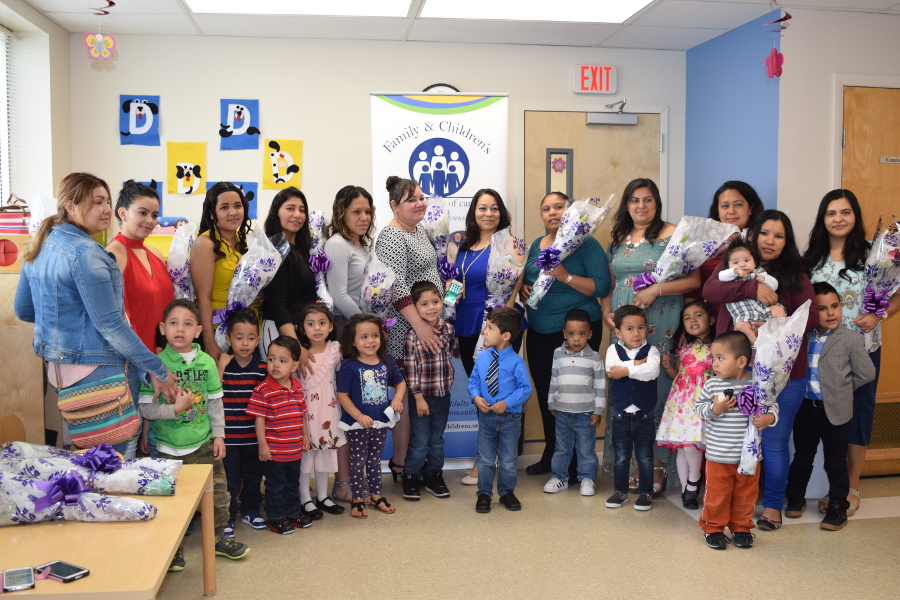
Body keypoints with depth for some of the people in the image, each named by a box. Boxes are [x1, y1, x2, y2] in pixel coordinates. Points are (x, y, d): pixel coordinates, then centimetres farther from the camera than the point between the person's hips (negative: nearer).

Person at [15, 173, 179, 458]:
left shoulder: (39, 246, 8)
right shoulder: (85, 252, -19)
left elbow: (23, 310, 16)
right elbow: (110, 324, -21)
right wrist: (157, 370, -16)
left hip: (57, 366, 9)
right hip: (98, 369, -9)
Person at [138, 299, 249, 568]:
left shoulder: (207, 362, -1)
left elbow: (215, 402, 5)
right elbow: (145, 408, -12)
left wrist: (219, 435, 3)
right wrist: (176, 408, -22)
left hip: (204, 444, 3)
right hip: (170, 447, -3)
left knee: (218, 494, 10)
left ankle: (217, 538, 33)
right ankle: (173, 550, 28)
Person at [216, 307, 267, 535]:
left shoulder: (263, 367, -2)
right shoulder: (223, 365, -7)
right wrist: (221, 368, -23)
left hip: (254, 435, 3)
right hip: (229, 435, -2)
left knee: (254, 476, 17)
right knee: (230, 480, 5)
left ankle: (251, 511, 35)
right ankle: (227, 517, 20)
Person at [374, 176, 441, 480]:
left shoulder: (419, 229, 14)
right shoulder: (392, 237, -15)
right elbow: (396, 287, -23)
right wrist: (419, 325, -26)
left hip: (427, 324, 9)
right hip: (406, 330, -9)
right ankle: (401, 461, 10)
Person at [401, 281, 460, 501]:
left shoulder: (448, 329, -1)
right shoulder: (412, 336, -16)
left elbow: (456, 352, 19)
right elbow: (410, 370, -14)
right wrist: (419, 398, -14)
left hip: (443, 394, 5)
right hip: (422, 396, -4)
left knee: (437, 439, 17)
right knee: (420, 440, 4)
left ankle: (434, 476, 31)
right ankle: (411, 477, 22)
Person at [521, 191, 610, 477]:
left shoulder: (586, 244, -7)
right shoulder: (536, 245, 13)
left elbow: (602, 287, -14)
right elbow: (527, 279, 23)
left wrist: (566, 276, -24)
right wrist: (523, 288, 1)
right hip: (539, 332, 7)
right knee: (545, 393, 12)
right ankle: (551, 455, 26)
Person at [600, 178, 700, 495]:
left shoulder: (672, 235, -1)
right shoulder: (618, 240, 16)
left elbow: (696, 278, -8)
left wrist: (656, 290, -16)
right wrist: (607, 311, 5)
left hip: (660, 328, -5)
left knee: (656, 391, -3)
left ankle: (657, 468, 7)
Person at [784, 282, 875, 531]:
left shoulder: (851, 339, -8)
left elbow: (866, 373, -4)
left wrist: (841, 387, -1)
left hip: (835, 410, -3)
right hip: (805, 407, 3)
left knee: (835, 462, 8)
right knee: (802, 457, 17)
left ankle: (838, 508, 21)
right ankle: (795, 498, 32)